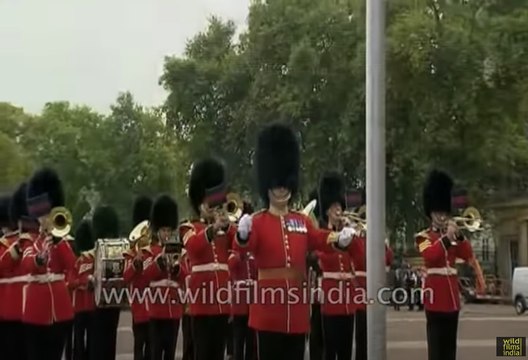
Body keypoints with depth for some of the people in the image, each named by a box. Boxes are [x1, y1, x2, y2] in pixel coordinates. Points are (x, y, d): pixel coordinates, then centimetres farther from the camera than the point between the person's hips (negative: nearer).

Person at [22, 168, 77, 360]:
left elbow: (71, 265, -9)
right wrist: (38, 259, -42)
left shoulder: (61, 239, 10)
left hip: (60, 307, 3)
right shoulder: (30, 241, 2)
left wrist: (59, 240, -18)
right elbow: (27, 266, -19)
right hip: (36, 308, -2)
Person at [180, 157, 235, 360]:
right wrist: (213, 229, -35)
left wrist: (227, 225, -18)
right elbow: (193, 245, -20)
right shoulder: (189, 228, 3)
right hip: (202, 298, -4)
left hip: (222, 298, 4)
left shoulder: (226, 229, 16)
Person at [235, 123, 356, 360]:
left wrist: (340, 240, -22)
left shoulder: (303, 221, 12)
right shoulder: (257, 221, -2)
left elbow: (321, 239, 0)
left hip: (297, 301, 4)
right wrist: (243, 234, -44)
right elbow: (246, 245, -20)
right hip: (269, 300, -4)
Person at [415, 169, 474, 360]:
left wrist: (458, 236, -11)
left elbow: (468, 255, 2)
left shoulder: (452, 237, 18)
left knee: (450, 341, 9)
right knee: (436, 340, -6)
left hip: (452, 294, 6)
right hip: (435, 293, -6)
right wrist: (446, 238, -25)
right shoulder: (423, 236, -1)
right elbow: (430, 255, -21)